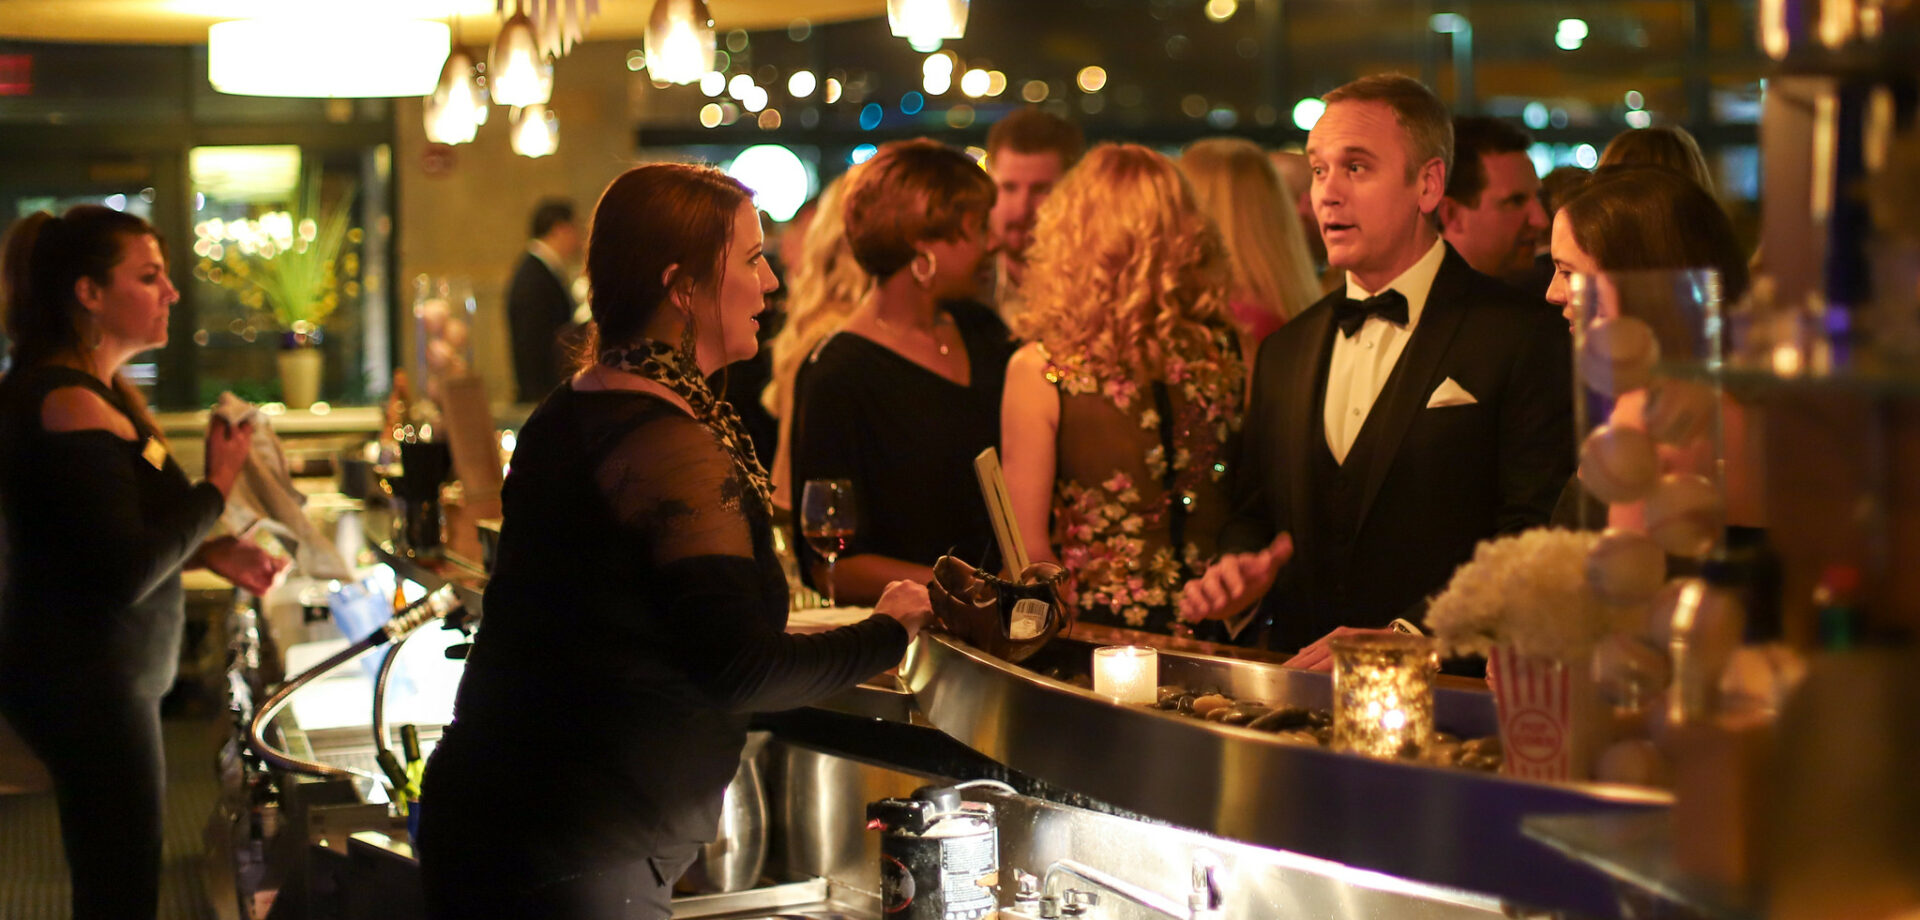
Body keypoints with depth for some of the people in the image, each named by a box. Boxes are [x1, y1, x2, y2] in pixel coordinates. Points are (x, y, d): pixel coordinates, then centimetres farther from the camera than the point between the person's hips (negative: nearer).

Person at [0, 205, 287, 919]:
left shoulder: (102, 391, 10)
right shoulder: (72, 405, -21)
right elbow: (128, 573, -24)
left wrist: (212, 553, 6)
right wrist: (218, 484, -13)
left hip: (96, 677, 10)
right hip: (88, 684, -10)